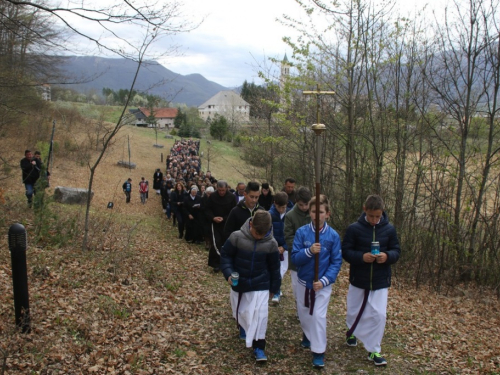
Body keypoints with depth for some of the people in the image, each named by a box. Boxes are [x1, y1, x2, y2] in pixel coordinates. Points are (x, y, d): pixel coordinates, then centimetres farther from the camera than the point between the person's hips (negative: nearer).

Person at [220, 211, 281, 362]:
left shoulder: (271, 243, -15)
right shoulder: (237, 237, -20)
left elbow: (274, 267, -1)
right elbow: (225, 255, -7)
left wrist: (274, 287, 8)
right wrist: (228, 273, -22)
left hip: (260, 284, -1)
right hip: (239, 283, 1)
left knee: (260, 314, -8)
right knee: (240, 310, 21)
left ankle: (259, 346, 8)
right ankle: (243, 326, 55)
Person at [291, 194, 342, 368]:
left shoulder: (333, 235, -12)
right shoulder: (301, 232, -11)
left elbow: (336, 262, -9)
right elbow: (295, 258, -13)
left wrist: (324, 281, -20)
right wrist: (309, 251, -31)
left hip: (323, 283, -2)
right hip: (303, 281, 2)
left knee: (318, 316, -5)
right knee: (303, 314, 18)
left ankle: (319, 351, 9)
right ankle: (308, 334, 47)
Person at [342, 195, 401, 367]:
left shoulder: (389, 229, -6)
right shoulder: (354, 228, -12)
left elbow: (396, 251, 1)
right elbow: (345, 251, -9)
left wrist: (387, 256, -21)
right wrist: (361, 257, -26)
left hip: (380, 281, 0)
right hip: (358, 280, 0)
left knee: (379, 315, -4)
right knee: (354, 311, 17)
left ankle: (374, 350, 13)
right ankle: (352, 331, 49)